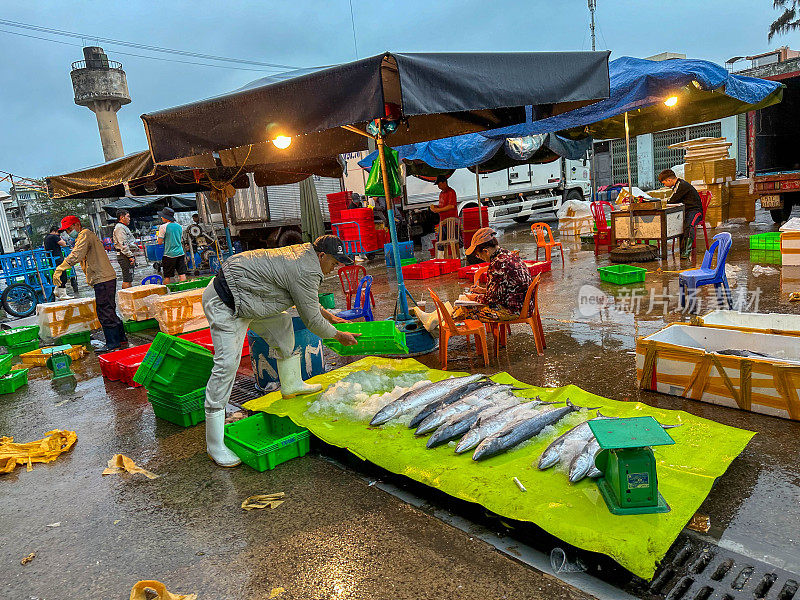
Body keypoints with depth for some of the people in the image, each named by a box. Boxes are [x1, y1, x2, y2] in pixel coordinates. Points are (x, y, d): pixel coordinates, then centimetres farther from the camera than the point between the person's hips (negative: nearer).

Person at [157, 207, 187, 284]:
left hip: (169, 254, -5)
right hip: (180, 253, 5)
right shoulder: (179, 226, 10)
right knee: (182, 274, 2)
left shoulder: (163, 227, -8)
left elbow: (160, 242, -7)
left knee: (167, 276, 3)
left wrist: (157, 237, 12)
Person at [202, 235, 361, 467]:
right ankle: (214, 444, -8)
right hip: (225, 306, -11)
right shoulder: (306, 272, -20)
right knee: (227, 365, -13)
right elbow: (312, 321, -12)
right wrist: (339, 336, 3)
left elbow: (308, 300, 28)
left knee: (282, 324, 21)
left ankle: (291, 385, 36)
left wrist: (330, 316, 31)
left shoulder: (302, 254, 10)